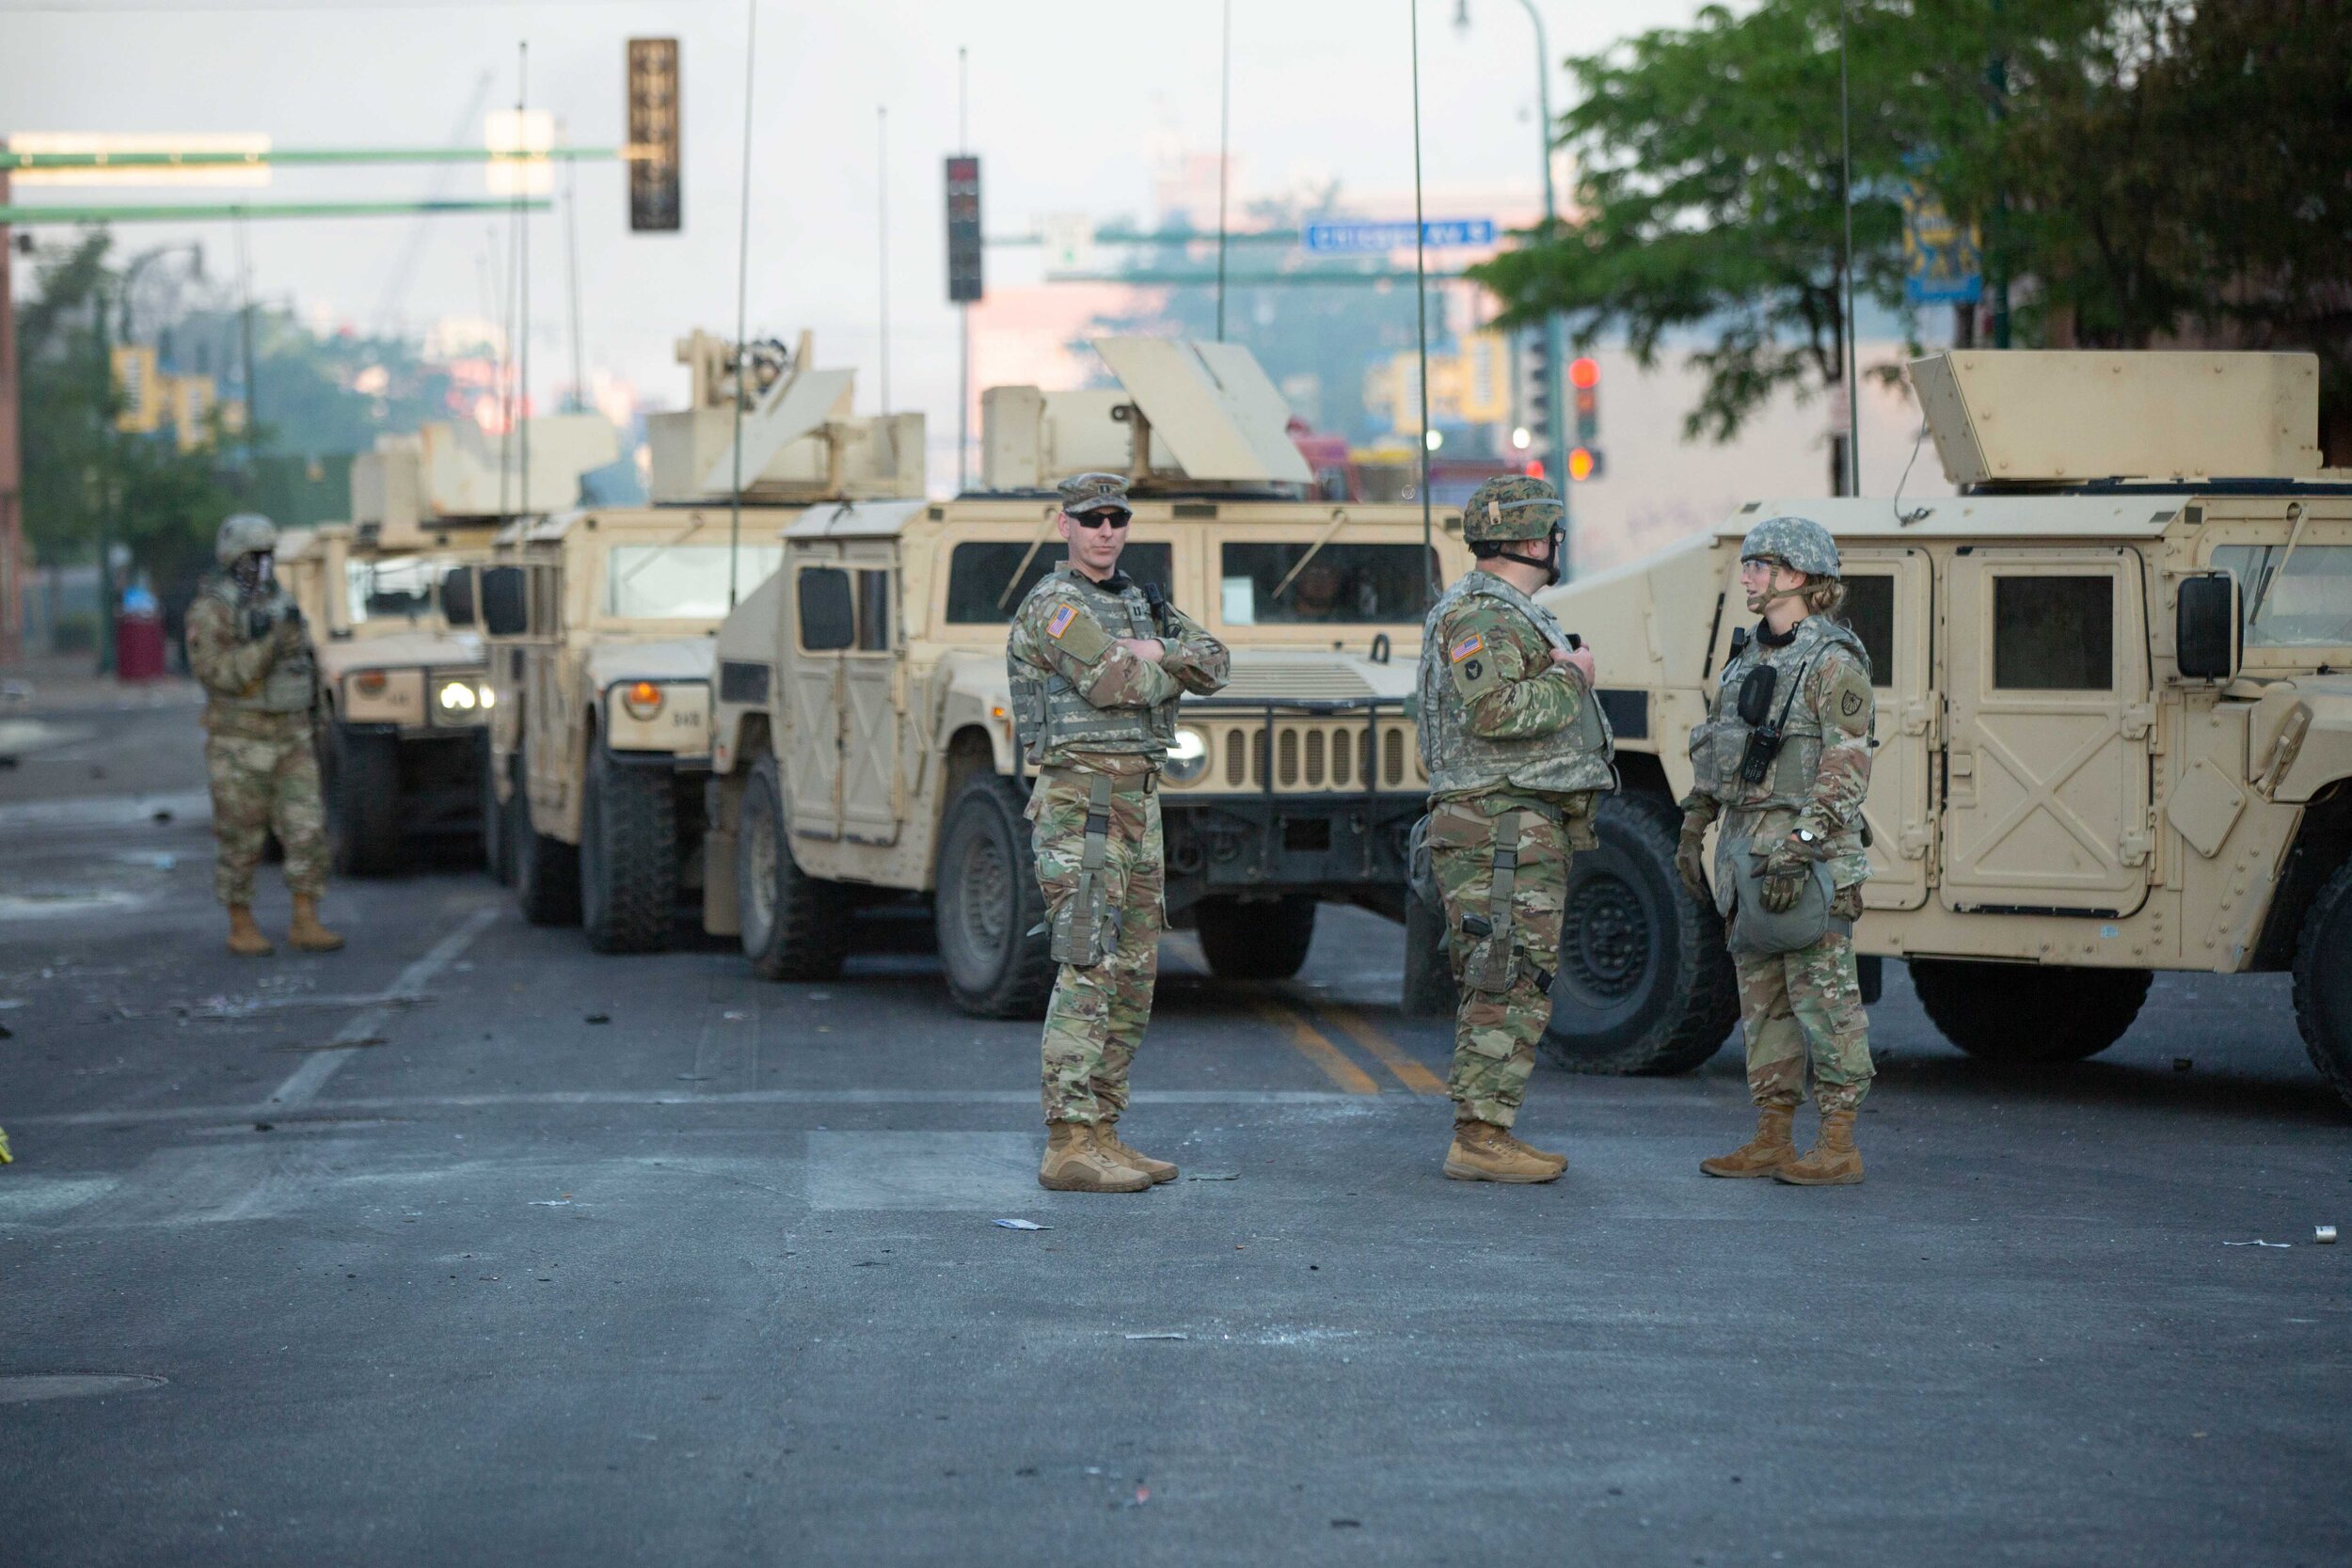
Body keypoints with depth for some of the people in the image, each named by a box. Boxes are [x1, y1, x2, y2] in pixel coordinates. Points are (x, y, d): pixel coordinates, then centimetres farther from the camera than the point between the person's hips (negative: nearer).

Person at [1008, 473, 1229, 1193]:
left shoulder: (1137, 601, 18)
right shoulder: (1053, 605, -10)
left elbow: (1214, 665, 10)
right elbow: (1115, 684, -22)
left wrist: (1155, 653, -9)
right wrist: (1165, 669, -2)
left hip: (1139, 802, 9)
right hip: (1081, 802, -9)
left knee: (1134, 972, 9)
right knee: (1089, 970, -13)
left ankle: (1101, 1135, 15)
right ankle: (1068, 1147, -14)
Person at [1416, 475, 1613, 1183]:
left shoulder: (1512, 615, 22)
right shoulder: (1480, 616, -13)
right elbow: (1494, 710, -26)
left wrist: (1562, 673, 13)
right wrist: (1571, 679, -14)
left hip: (1527, 829, 11)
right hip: (1503, 826, -11)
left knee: (1499, 989, 12)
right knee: (1511, 988, -12)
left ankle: (1488, 1136, 15)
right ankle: (1479, 1139, -12)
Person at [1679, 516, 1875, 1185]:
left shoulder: (1833, 663, -10)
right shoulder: (1748, 660, 16)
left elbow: (1845, 768, -16)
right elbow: (1712, 753, 22)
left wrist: (1799, 848, -22)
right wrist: (1693, 831, 18)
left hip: (1807, 853, -8)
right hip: (1745, 850, 8)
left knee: (1822, 996, -5)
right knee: (1762, 999, 10)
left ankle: (1838, 1146, -2)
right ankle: (1772, 1140, 15)